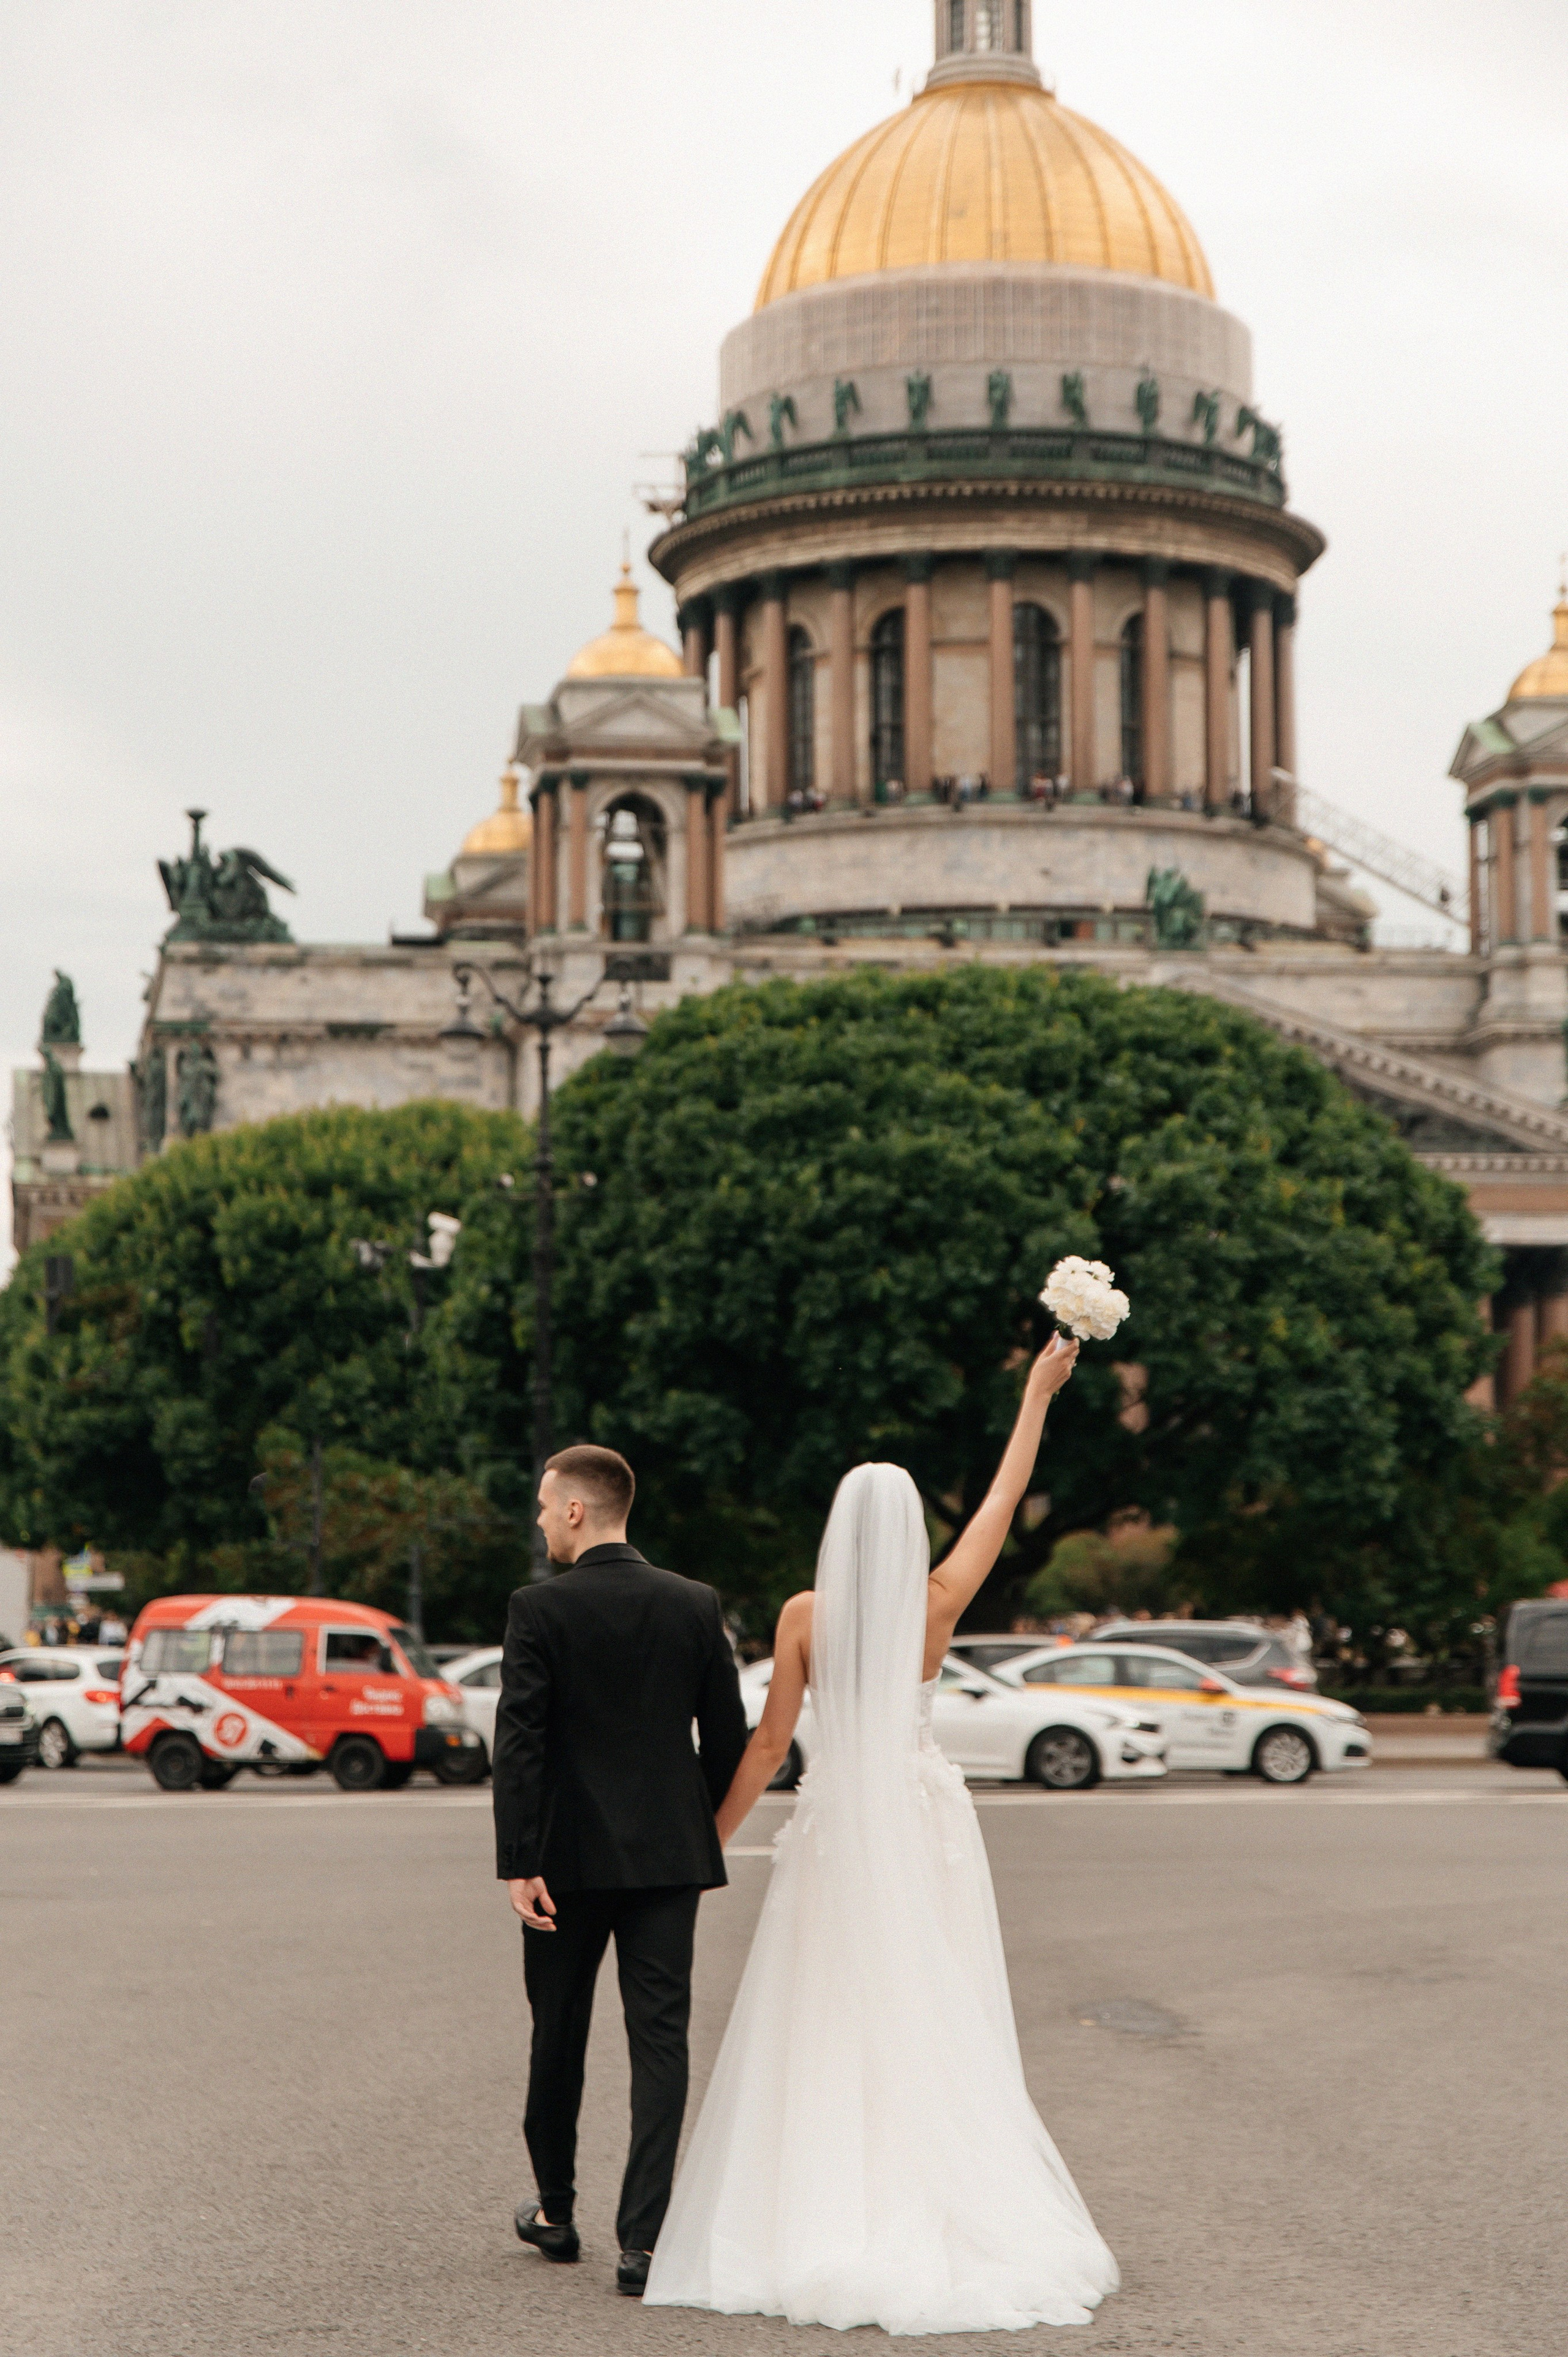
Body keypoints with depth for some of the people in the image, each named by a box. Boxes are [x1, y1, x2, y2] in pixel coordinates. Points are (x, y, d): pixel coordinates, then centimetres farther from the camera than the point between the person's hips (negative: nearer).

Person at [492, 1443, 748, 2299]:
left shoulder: (541, 1609, -9)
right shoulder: (696, 1605, 2)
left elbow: (519, 1740, -14)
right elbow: (728, 1736, 5)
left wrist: (518, 1862, -14)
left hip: (569, 1857, -2)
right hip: (669, 1855, 2)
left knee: (558, 2036, 15)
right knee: (660, 2041, 1)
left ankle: (554, 2212, 30)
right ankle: (641, 2237, -7)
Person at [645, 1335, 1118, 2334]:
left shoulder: (805, 1615, -7)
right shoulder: (938, 1604, -4)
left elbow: (769, 1745, -5)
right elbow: (1006, 1494, 6)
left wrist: (711, 1839, 4)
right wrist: (1039, 1393, 15)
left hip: (838, 1829, -1)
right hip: (928, 1817, 1)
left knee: (827, 2032, 3)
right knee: (937, 2024, 4)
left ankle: (824, 2222, 0)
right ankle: (946, 2213, 3)